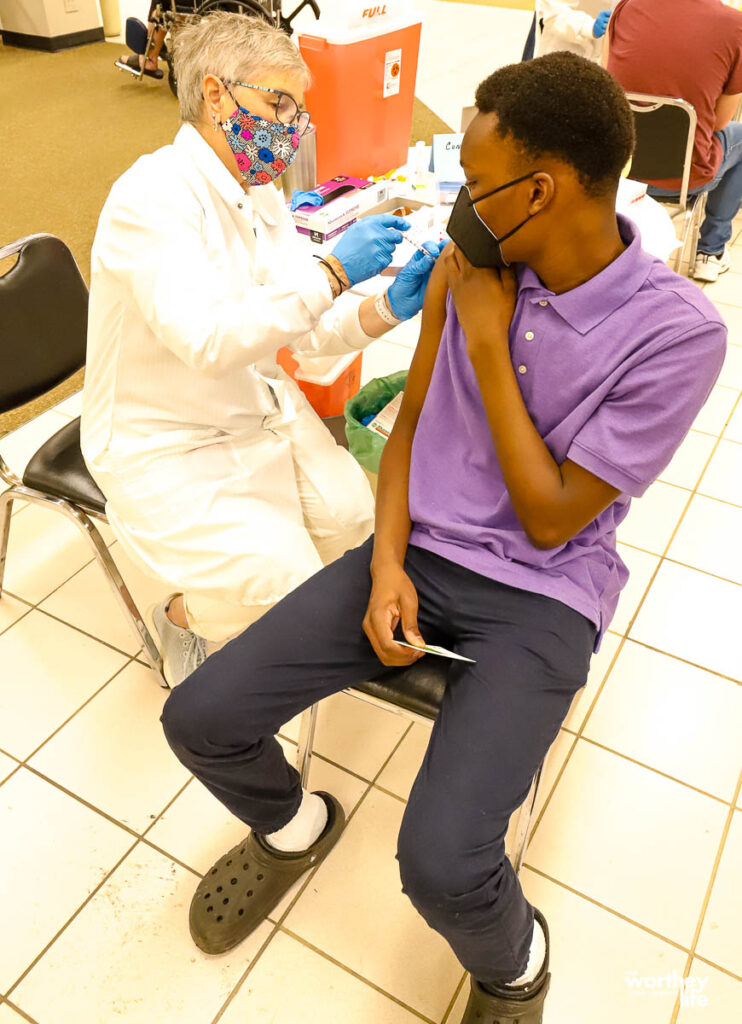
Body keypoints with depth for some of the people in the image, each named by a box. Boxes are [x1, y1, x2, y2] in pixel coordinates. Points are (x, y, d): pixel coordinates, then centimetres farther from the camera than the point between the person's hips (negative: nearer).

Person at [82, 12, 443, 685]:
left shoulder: (262, 198, 6)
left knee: (351, 515, -10)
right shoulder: (153, 195, -20)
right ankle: (184, 615, 16)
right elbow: (206, 342, -32)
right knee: (287, 585, -19)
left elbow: (309, 330, 2)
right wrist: (333, 270, -32)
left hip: (260, 410, 8)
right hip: (165, 446, -7)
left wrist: (389, 308, -16)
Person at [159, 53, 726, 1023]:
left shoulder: (677, 330, -15)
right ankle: (295, 825, 28)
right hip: (419, 554, 4)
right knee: (200, 719, -8)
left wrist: (488, 338, -16)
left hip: (541, 597, -4)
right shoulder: (471, 269, -1)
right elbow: (411, 421, 7)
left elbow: (549, 520, -14)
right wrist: (386, 564, -7)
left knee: (441, 864, -24)